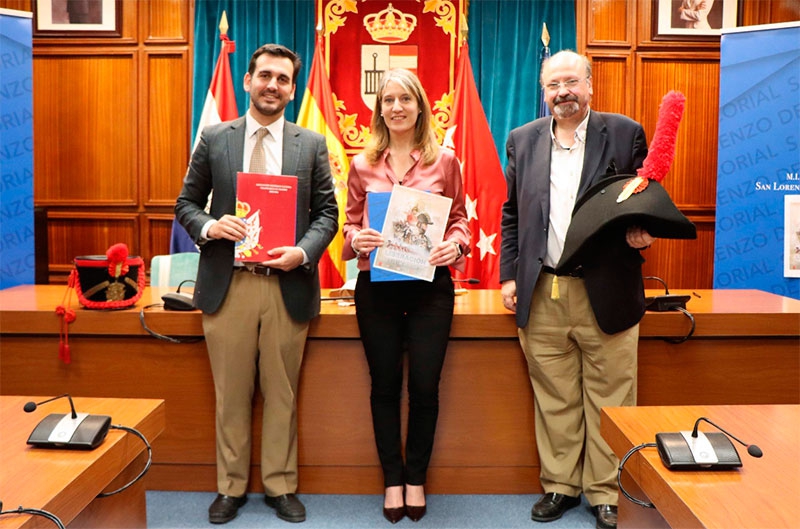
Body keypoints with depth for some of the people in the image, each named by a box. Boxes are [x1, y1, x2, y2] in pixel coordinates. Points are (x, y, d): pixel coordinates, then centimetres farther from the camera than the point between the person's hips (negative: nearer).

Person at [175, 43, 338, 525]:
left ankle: (281, 486, 26)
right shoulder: (214, 139, 8)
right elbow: (187, 202, 10)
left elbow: (326, 213, 5)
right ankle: (231, 487, 27)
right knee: (232, 395, 10)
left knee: (282, 394, 10)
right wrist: (209, 227, -11)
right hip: (228, 285, 1)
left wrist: (302, 252, -13)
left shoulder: (313, 145, 6)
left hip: (288, 285, 0)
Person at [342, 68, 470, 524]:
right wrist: (357, 239, -12)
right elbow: (351, 222, 10)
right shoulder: (363, 164, 5)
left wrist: (455, 244, -12)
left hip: (430, 284, -1)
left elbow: (460, 218, 8)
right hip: (376, 285, 1)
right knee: (385, 385, 10)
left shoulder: (444, 161, 3)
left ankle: (416, 479, 25)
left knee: (425, 386, 4)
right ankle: (392, 479, 26)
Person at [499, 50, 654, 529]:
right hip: (541, 295, 2)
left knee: (608, 401, 6)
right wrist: (509, 275, 7)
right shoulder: (522, 140, 11)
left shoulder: (625, 133, 3)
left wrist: (641, 233, -14)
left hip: (606, 293, -2)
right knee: (553, 399, 11)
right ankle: (560, 486, 27)